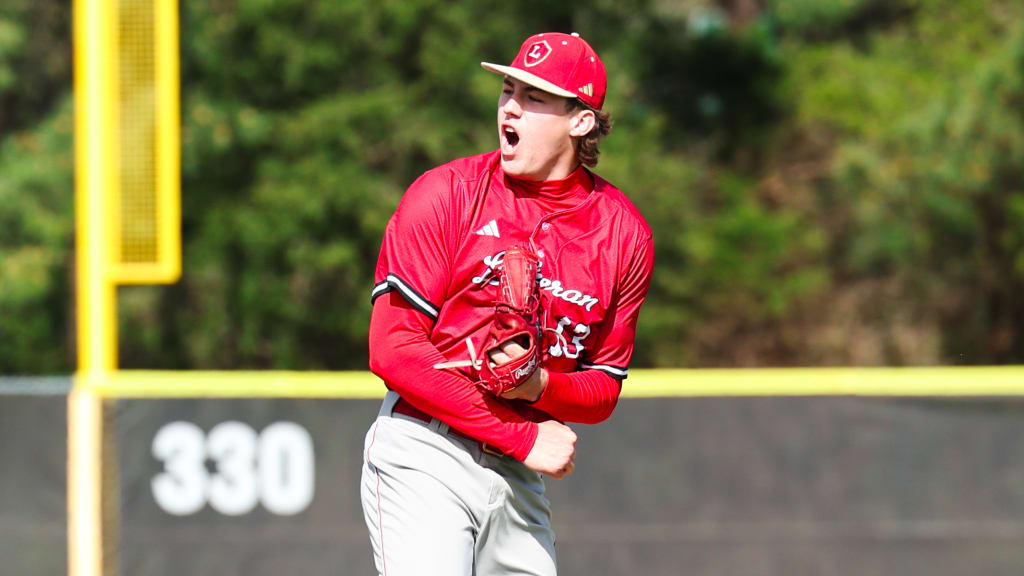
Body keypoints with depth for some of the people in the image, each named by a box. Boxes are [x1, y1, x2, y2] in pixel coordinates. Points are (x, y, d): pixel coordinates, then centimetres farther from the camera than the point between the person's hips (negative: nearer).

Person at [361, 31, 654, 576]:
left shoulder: (624, 234, 7)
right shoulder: (445, 194, -5)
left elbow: (604, 390, 12)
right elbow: (393, 351, -11)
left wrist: (540, 387, -13)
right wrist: (525, 436, -13)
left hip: (520, 479, 5)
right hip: (424, 459, -5)